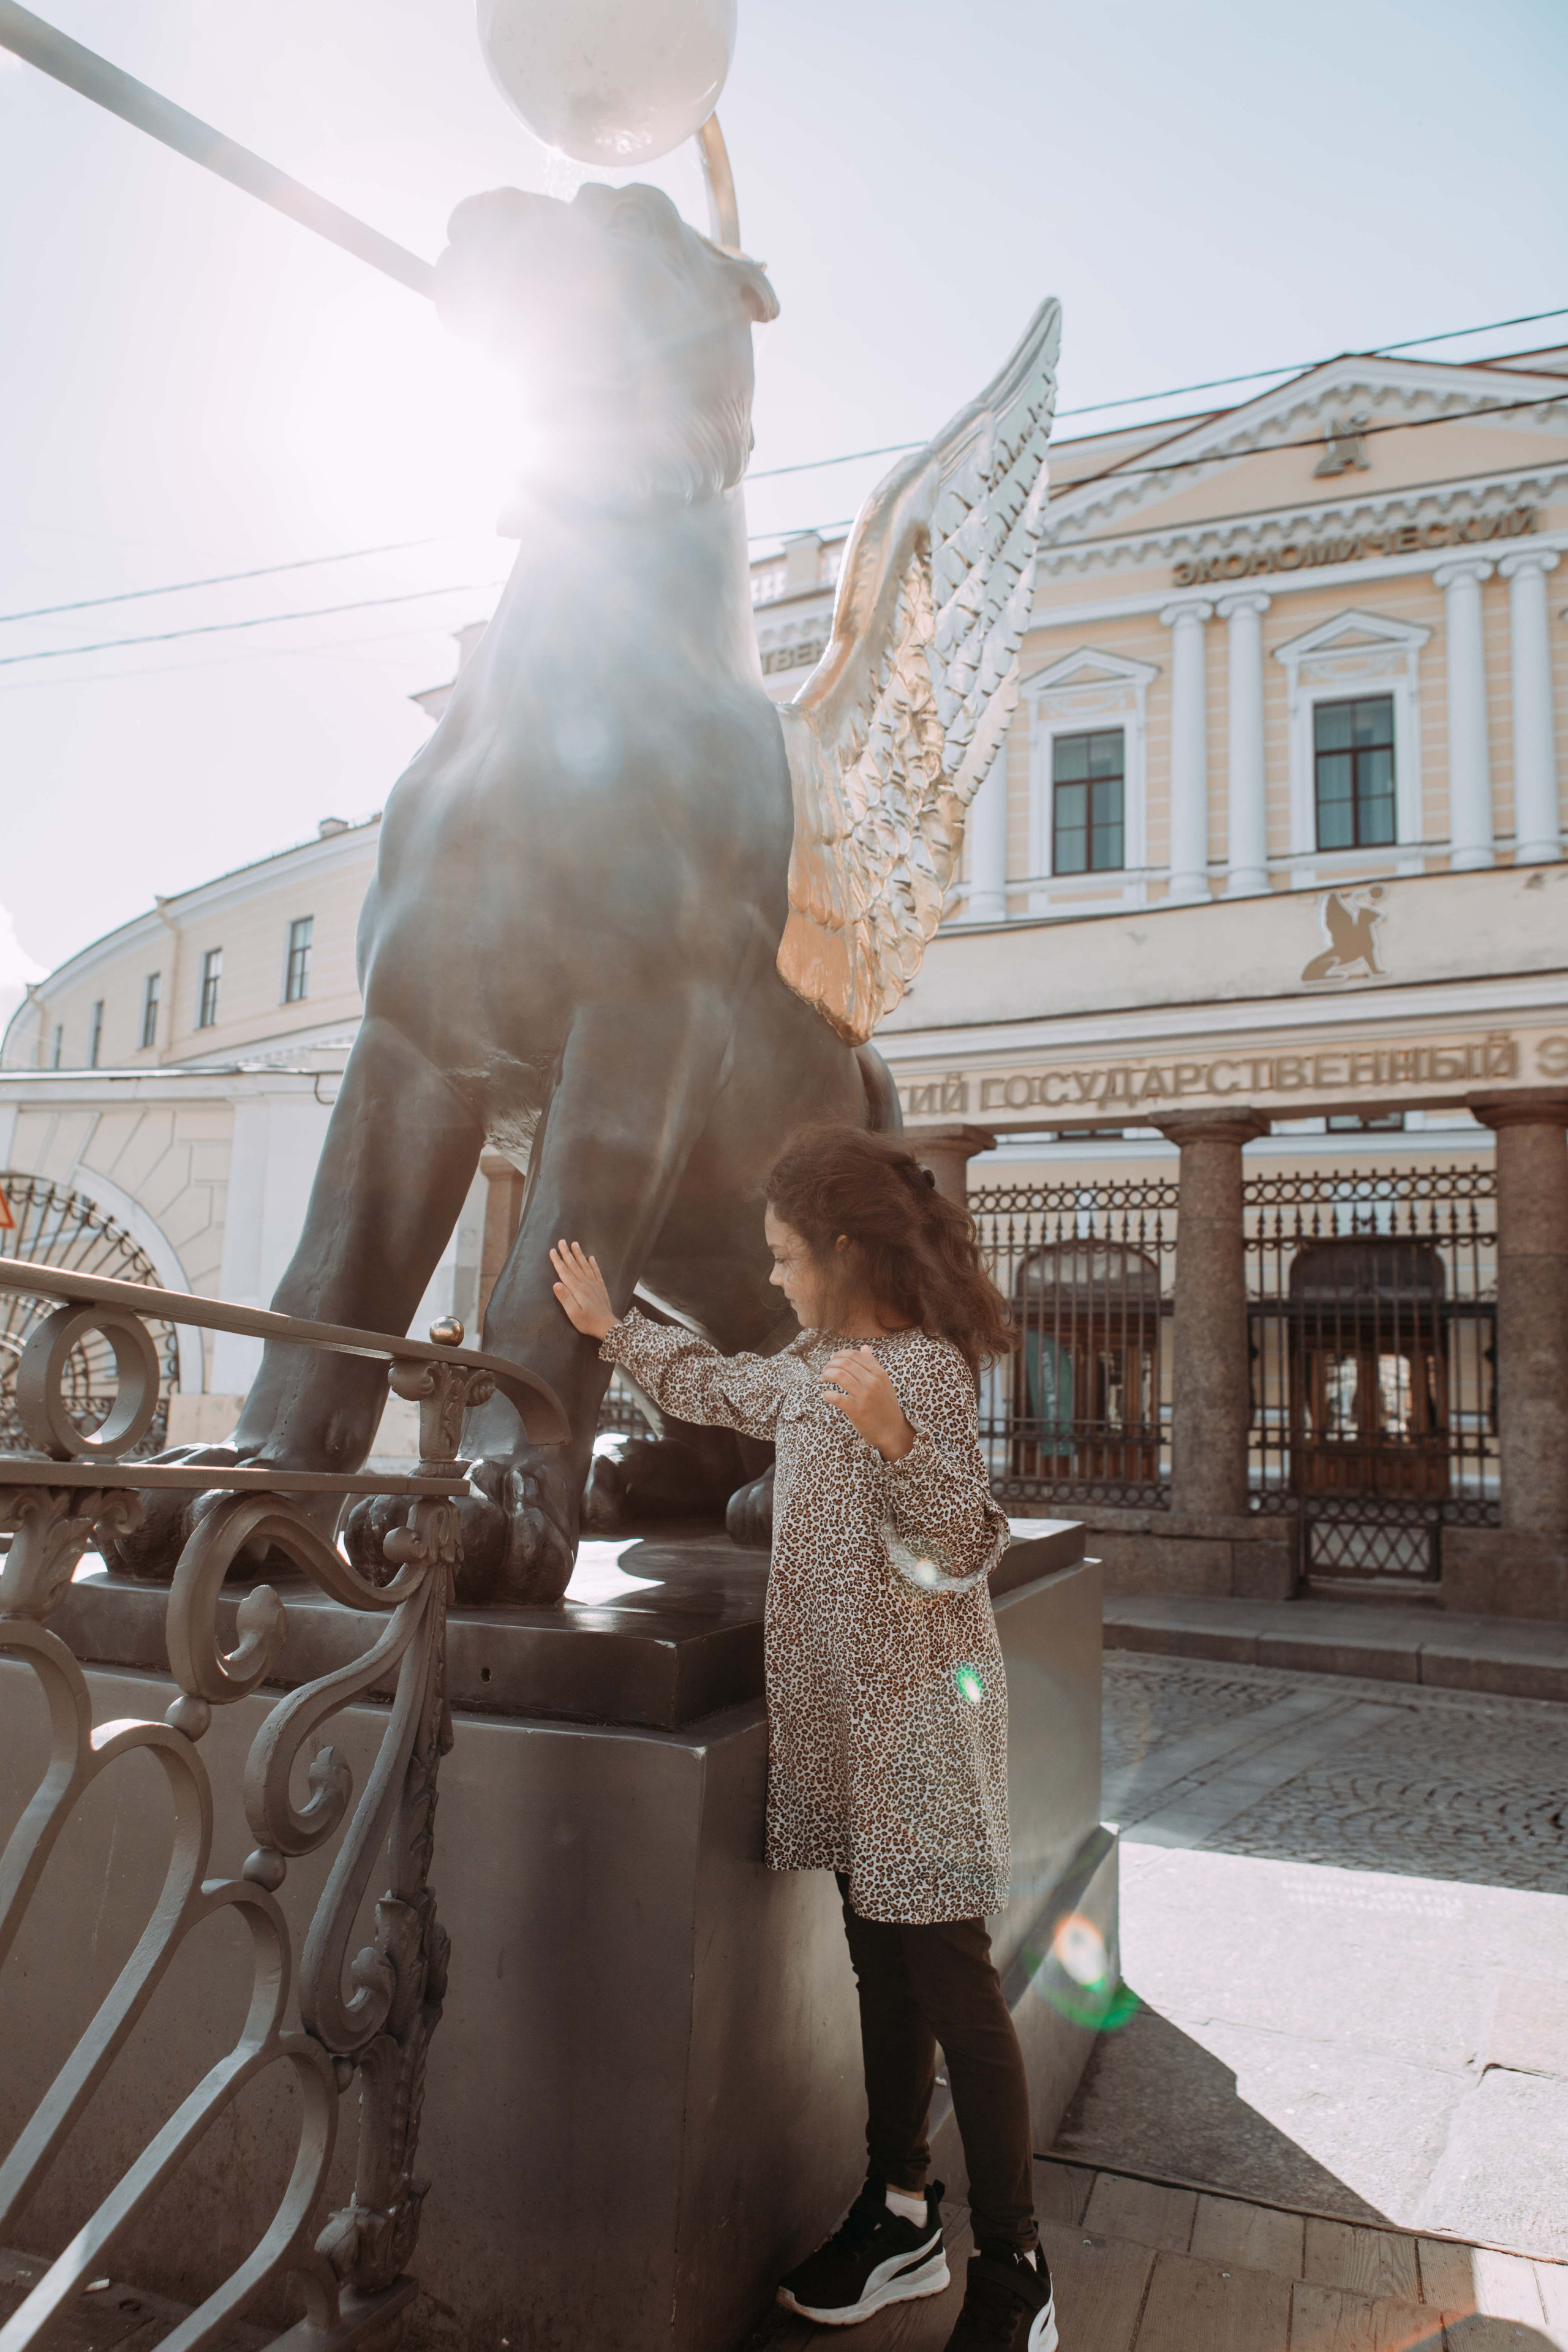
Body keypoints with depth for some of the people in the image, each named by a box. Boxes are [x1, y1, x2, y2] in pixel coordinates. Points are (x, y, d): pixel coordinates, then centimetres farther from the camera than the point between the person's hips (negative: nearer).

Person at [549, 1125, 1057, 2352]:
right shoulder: (819, 1362, 10)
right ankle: (901, 2211, 33)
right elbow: (723, 1387, 27)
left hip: (921, 1712, -8)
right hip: (846, 1711, 9)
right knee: (883, 1964, 18)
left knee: (950, 1977, -1)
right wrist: (615, 1327, 30)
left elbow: (962, 1546, -25)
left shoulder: (928, 1367, -18)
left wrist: (894, 1438, -41)